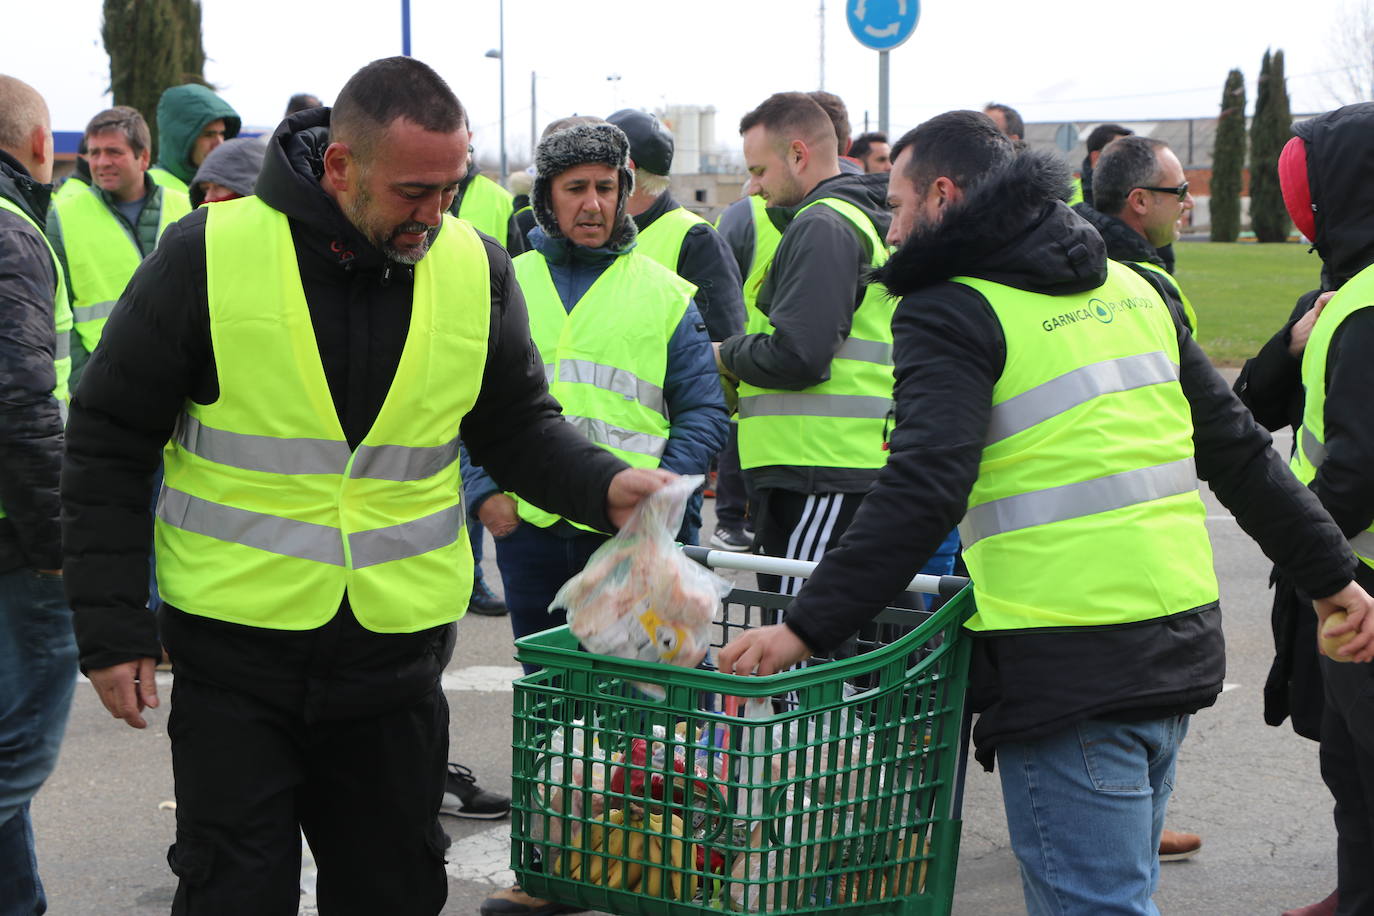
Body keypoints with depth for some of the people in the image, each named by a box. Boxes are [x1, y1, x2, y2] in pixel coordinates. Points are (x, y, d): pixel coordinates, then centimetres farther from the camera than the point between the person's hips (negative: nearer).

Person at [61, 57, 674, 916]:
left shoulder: (477, 270, -1)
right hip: (234, 656, -3)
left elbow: (519, 428, 11)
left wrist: (602, 487, -10)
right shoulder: (208, 256, -11)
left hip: (397, 656, 3)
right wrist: (113, 631, -7)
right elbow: (110, 448, -4)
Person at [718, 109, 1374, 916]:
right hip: (1181, 648, 8)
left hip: (1066, 666, -8)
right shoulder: (1131, 289, 15)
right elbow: (1239, 450, 16)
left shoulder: (951, 312, -7)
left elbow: (923, 492, -20)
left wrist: (807, 628, -20)